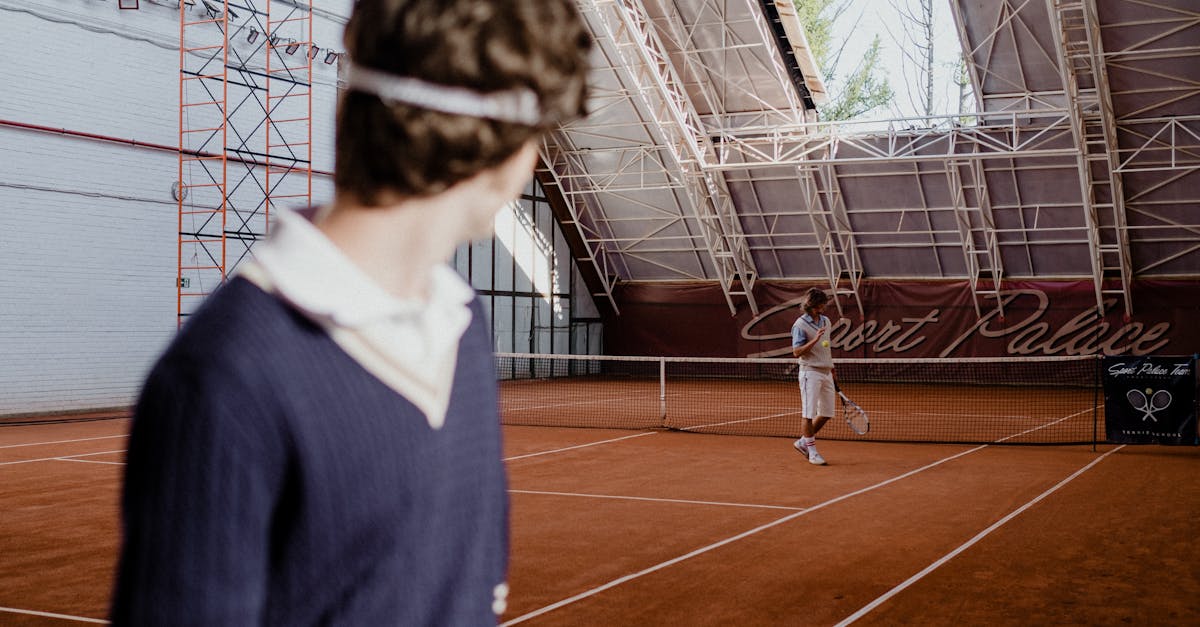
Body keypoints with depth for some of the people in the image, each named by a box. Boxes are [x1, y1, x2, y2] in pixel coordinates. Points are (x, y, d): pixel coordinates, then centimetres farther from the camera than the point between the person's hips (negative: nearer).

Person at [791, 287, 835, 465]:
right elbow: (796, 352, -14)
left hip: (826, 372, 8)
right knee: (808, 413, -3)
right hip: (810, 372, -7)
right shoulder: (800, 325, -10)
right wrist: (814, 340, -25)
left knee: (826, 413, 7)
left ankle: (803, 442, 22)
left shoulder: (826, 321, 12)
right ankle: (812, 452, 5)